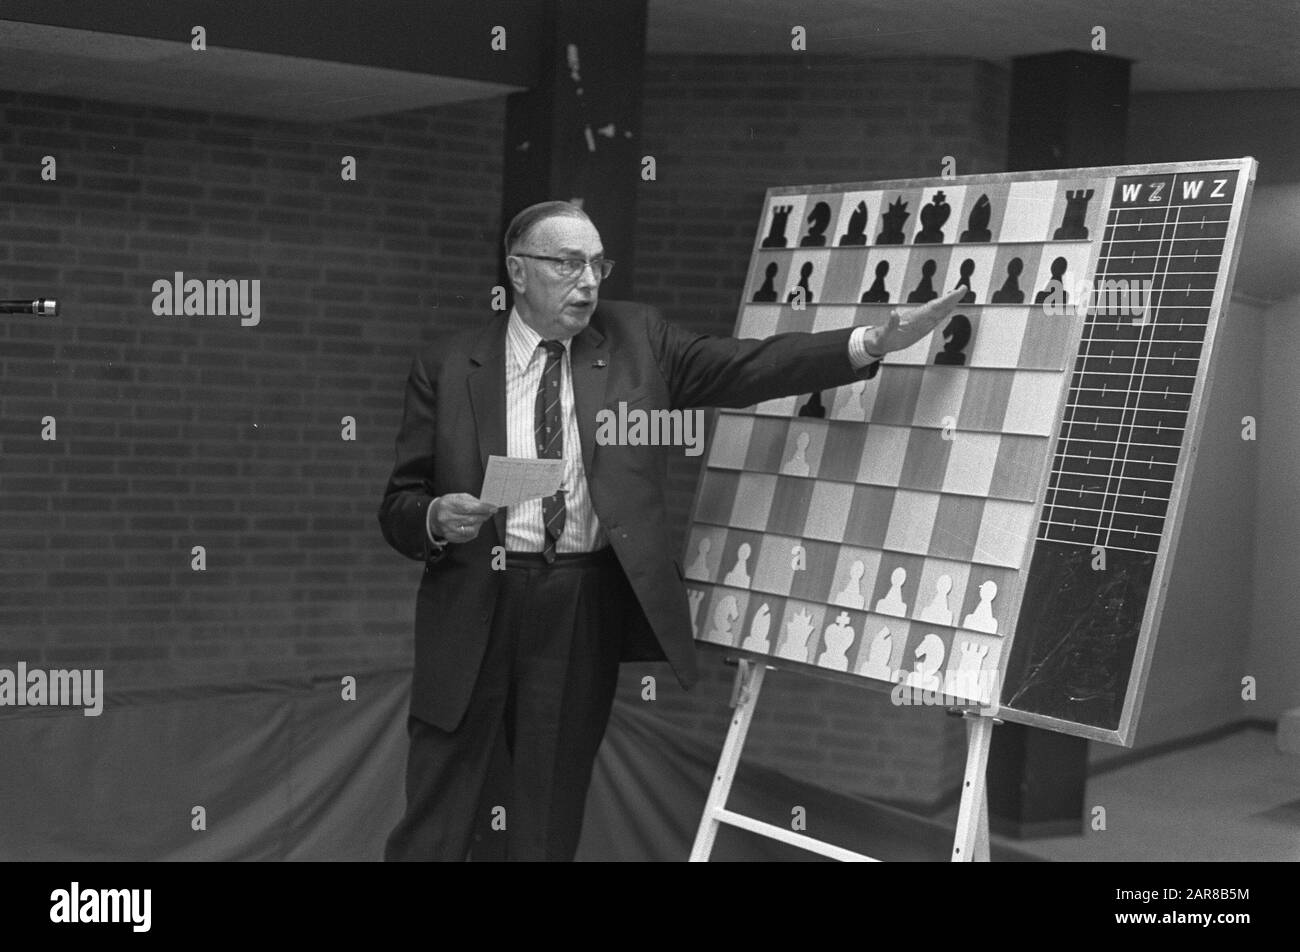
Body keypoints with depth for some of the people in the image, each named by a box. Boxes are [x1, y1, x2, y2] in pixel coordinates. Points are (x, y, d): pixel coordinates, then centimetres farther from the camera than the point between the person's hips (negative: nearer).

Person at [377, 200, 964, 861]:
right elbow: (398, 505, 4)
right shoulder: (446, 366, 2)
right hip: (474, 605, -1)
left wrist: (874, 343, -13)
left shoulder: (635, 339, 6)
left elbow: (747, 367, -3)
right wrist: (437, 518, -19)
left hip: (587, 610, 1)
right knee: (433, 823, 2)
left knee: (548, 824, 9)